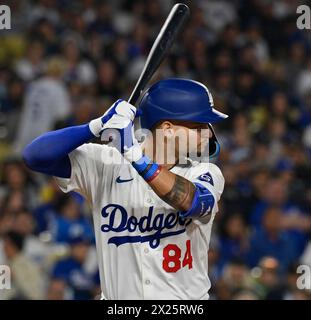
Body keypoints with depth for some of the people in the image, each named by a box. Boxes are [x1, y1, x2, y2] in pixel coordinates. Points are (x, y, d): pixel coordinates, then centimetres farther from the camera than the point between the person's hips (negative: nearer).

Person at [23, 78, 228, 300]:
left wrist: (135, 155, -30)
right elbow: (35, 156, -13)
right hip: (118, 297, 0)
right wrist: (98, 126, -21)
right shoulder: (106, 164, -4)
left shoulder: (207, 174, -2)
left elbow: (193, 202, -24)